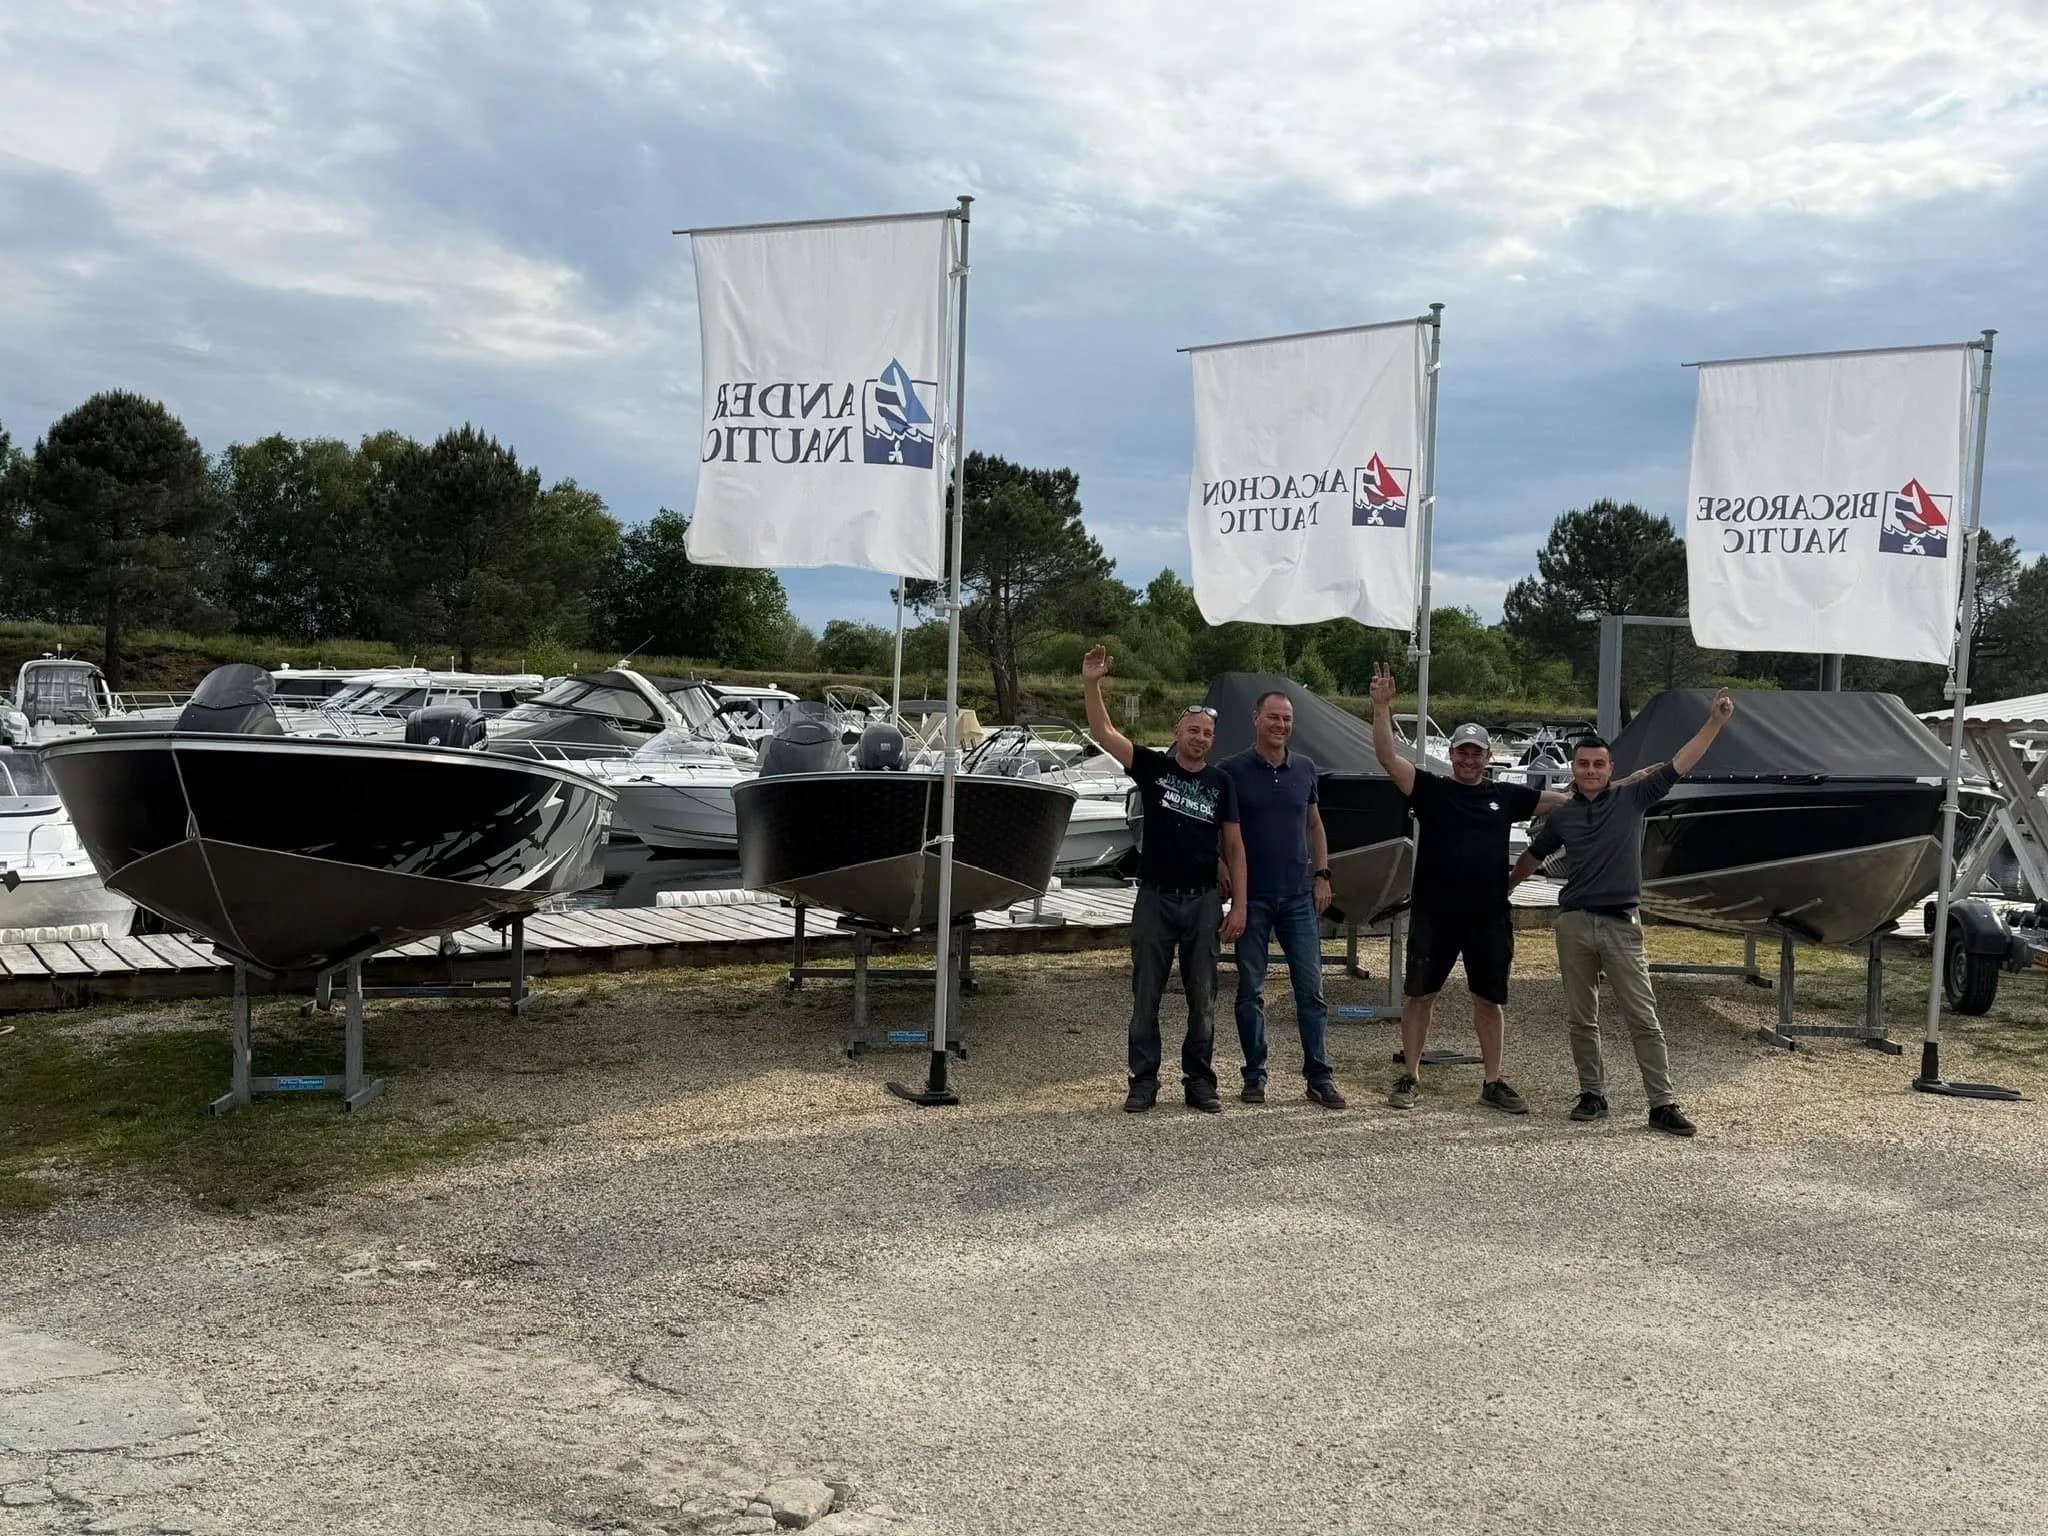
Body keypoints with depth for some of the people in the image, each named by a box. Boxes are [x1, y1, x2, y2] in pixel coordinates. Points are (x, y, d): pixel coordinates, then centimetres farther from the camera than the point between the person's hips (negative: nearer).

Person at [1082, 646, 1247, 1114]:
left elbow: (1233, 846, 5)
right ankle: (1143, 1082, 11)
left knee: (1202, 1000, 6)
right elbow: (1102, 732, -8)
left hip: (1203, 902, 1)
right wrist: (1091, 685, -22)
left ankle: (1200, 1082, 16)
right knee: (1145, 997, 3)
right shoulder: (1153, 767, 0)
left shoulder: (1220, 783, 3)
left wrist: (1239, 905, -1)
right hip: (1154, 899, -1)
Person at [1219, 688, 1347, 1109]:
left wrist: (1321, 875, 10)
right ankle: (1255, 1076, 14)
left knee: (1311, 987, 2)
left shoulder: (1304, 769, 9)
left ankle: (1320, 1076, 8)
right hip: (1251, 897, -3)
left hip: (1299, 896, 3)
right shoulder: (1233, 770, -3)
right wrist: (1227, 885, -6)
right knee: (1250, 990, 4)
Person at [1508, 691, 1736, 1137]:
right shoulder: (1562, 815, 7)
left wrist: (1714, 723, -13)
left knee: (1644, 1019, -3)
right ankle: (1592, 1095, 19)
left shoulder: (1631, 799, 1)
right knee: (1582, 1019, 8)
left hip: (1621, 923, -2)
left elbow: (1679, 765, -5)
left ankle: (1663, 1105, -1)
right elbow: (1532, 857, 22)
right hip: (1574, 923, 2)